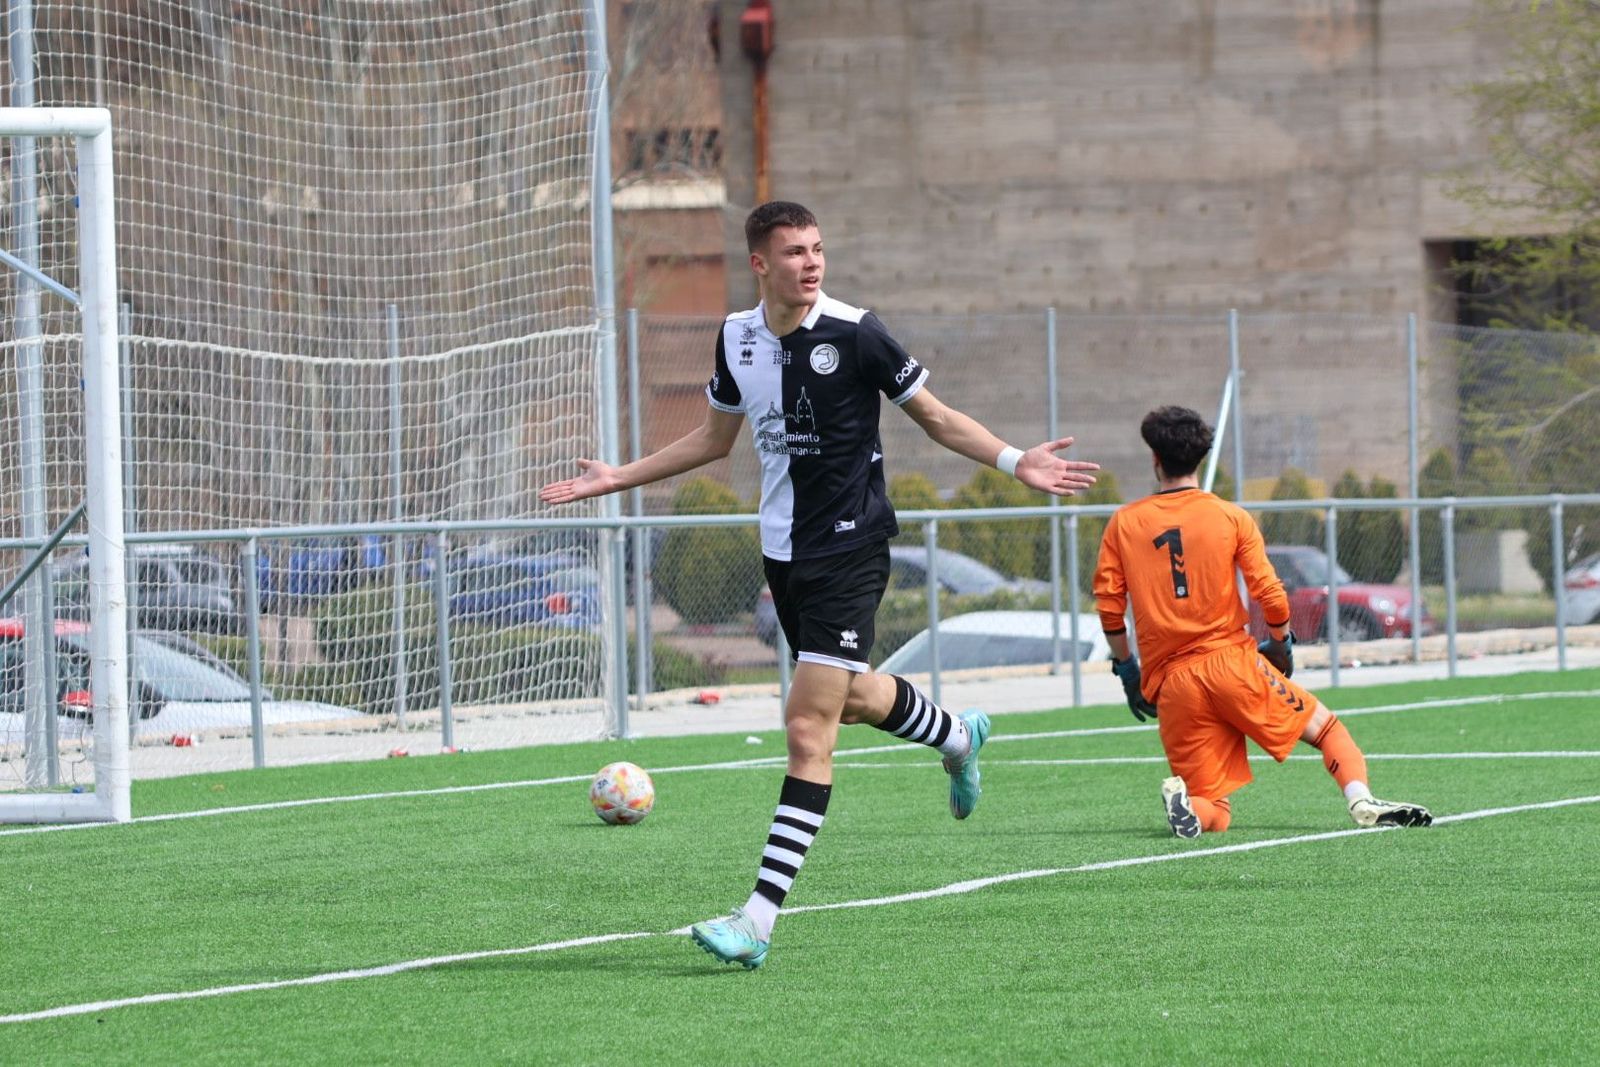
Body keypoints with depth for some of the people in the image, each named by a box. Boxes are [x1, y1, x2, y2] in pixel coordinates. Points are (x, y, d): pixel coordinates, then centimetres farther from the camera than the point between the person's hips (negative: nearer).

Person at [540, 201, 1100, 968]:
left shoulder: (853, 335, -13)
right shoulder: (737, 338, 3)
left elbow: (936, 417, -2)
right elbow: (714, 438, 20)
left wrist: (1015, 461, -15)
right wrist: (618, 478, 20)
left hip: (848, 550, -6)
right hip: (783, 552, 6)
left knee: (809, 727, -13)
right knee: (851, 695, 23)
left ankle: (759, 921, -16)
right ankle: (957, 736, 58)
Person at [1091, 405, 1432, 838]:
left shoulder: (1123, 524, 7)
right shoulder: (1231, 517, 2)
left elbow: (1108, 604, 4)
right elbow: (1269, 594, -2)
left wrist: (1126, 667, 17)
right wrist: (1281, 644, 17)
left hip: (1170, 681, 2)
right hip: (1230, 659, -2)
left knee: (1213, 814, 9)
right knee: (1326, 727, 13)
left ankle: (1185, 801, -25)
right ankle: (1361, 799, -15)